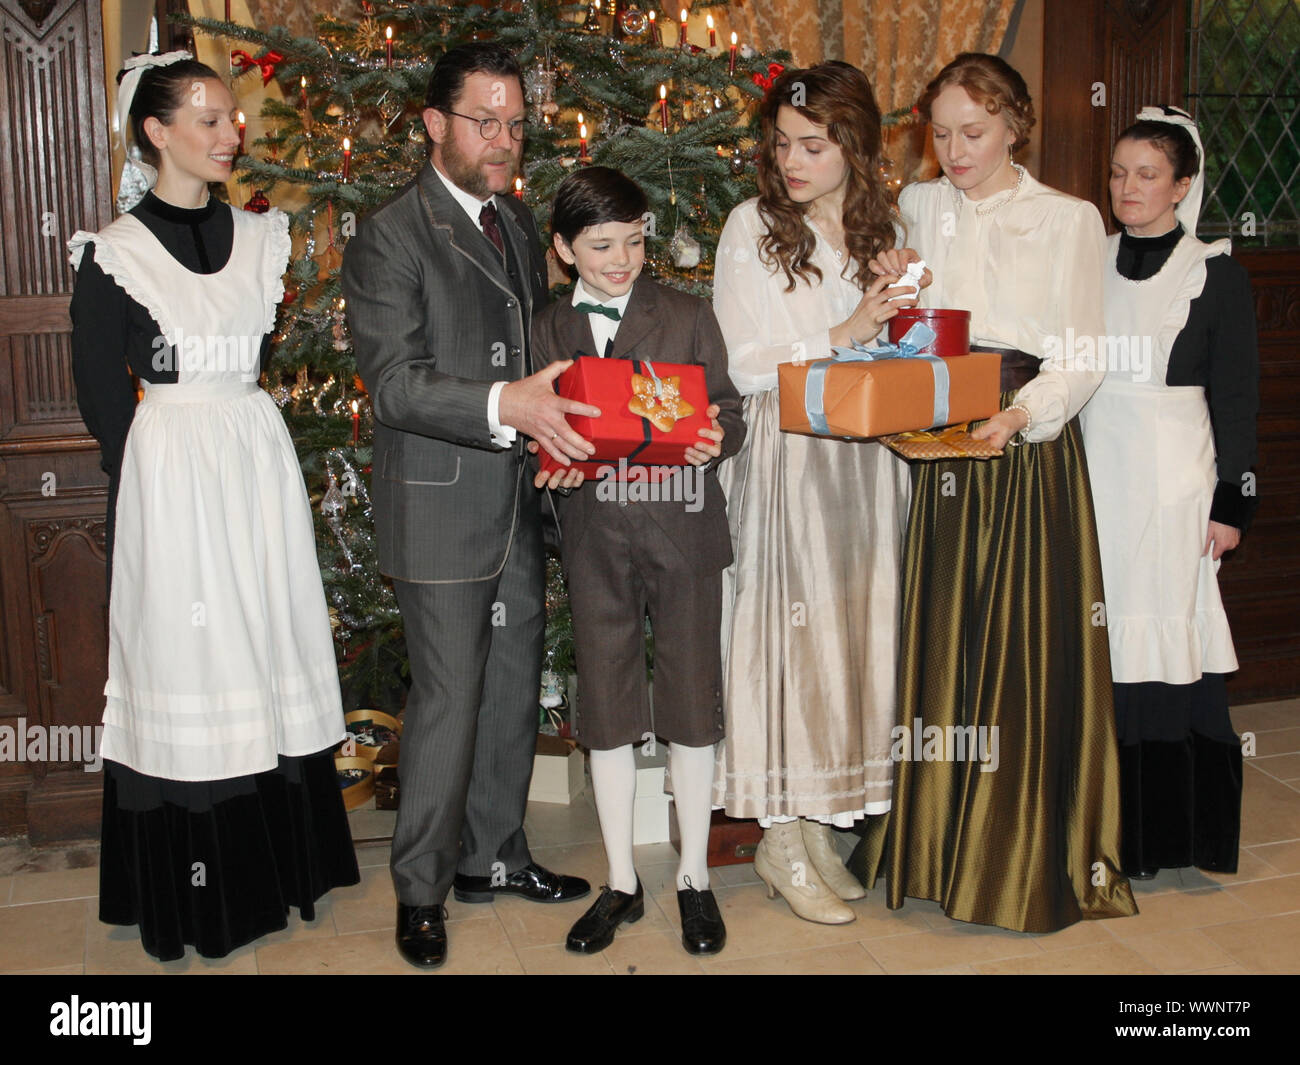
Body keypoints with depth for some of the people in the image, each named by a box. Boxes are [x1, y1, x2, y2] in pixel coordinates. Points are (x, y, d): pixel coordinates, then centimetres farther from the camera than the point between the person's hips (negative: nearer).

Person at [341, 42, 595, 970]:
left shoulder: (519, 223, 14)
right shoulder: (391, 236, -10)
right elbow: (396, 382, -19)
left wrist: (561, 416, 3)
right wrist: (505, 405, -33)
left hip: (521, 503, 7)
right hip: (442, 509, -7)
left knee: (514, 690, 15)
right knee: (449, 699, -1)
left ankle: (495, 857, 32)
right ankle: (421, 889, 17)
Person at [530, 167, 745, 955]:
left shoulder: (689, 316, 4)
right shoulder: (549, 331, 7)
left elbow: (729, 411, 2)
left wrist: (716, 438, -20)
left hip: (683, 532, -1)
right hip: (595, 537, 2)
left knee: (691, 702, 5)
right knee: (607, 706, 8)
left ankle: (695, 878, 21)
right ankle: (622, 881, 22)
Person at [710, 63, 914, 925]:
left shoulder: (886, 230, 11)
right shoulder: (753, 226, -3)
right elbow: (743, 366, -8)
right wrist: (844, 336, -12)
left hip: (866, 463, 5)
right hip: (783, 459, -5)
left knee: (854, 632, 6)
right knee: (788, 630, -3)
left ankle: (822, 824, 18)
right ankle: (781, 839, 9)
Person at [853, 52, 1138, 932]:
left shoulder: (1069, 221, 4)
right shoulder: (915, 209, 14)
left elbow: (1082, 358, -3)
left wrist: (1023, 412, -21)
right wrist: (893, 296, -5)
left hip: (1030, 447, -2)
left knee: (1026, 641, -3)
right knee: (934, 635, 1)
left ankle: (1026, 853, 7)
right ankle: (932, 840, 10)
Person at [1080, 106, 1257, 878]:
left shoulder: (1216, 273, 1)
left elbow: (1237, 395, 0)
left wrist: (1233, 501, -4)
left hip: (1172, 473, -3)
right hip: (1094, 466, 4)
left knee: (1165, 632, -3)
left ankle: (1165, 830, 7)